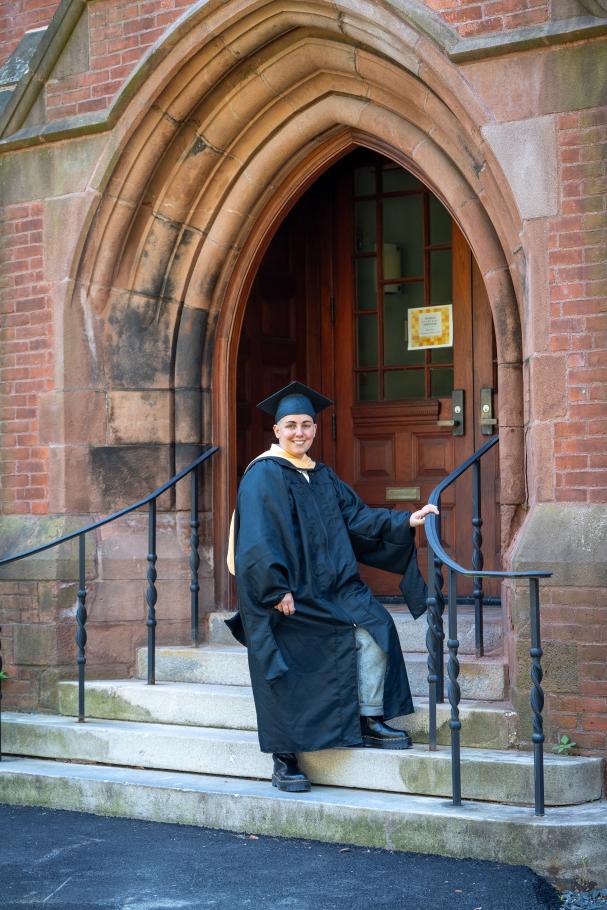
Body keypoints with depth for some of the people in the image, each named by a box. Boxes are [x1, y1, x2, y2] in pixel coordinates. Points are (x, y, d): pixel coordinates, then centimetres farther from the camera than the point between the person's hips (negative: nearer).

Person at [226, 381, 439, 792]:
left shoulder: (322, 476, 14)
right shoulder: (263, 476, -9)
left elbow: (357, 516, 13)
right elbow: (257, 541, -16)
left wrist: (405, 521, 3)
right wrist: (276, 589, -22)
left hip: (331, 585, 7)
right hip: (287, 592, -7)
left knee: (376, 627, -13)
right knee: (287, 676, -3)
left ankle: (371, 720, -3)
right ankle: (284, 762, 10)